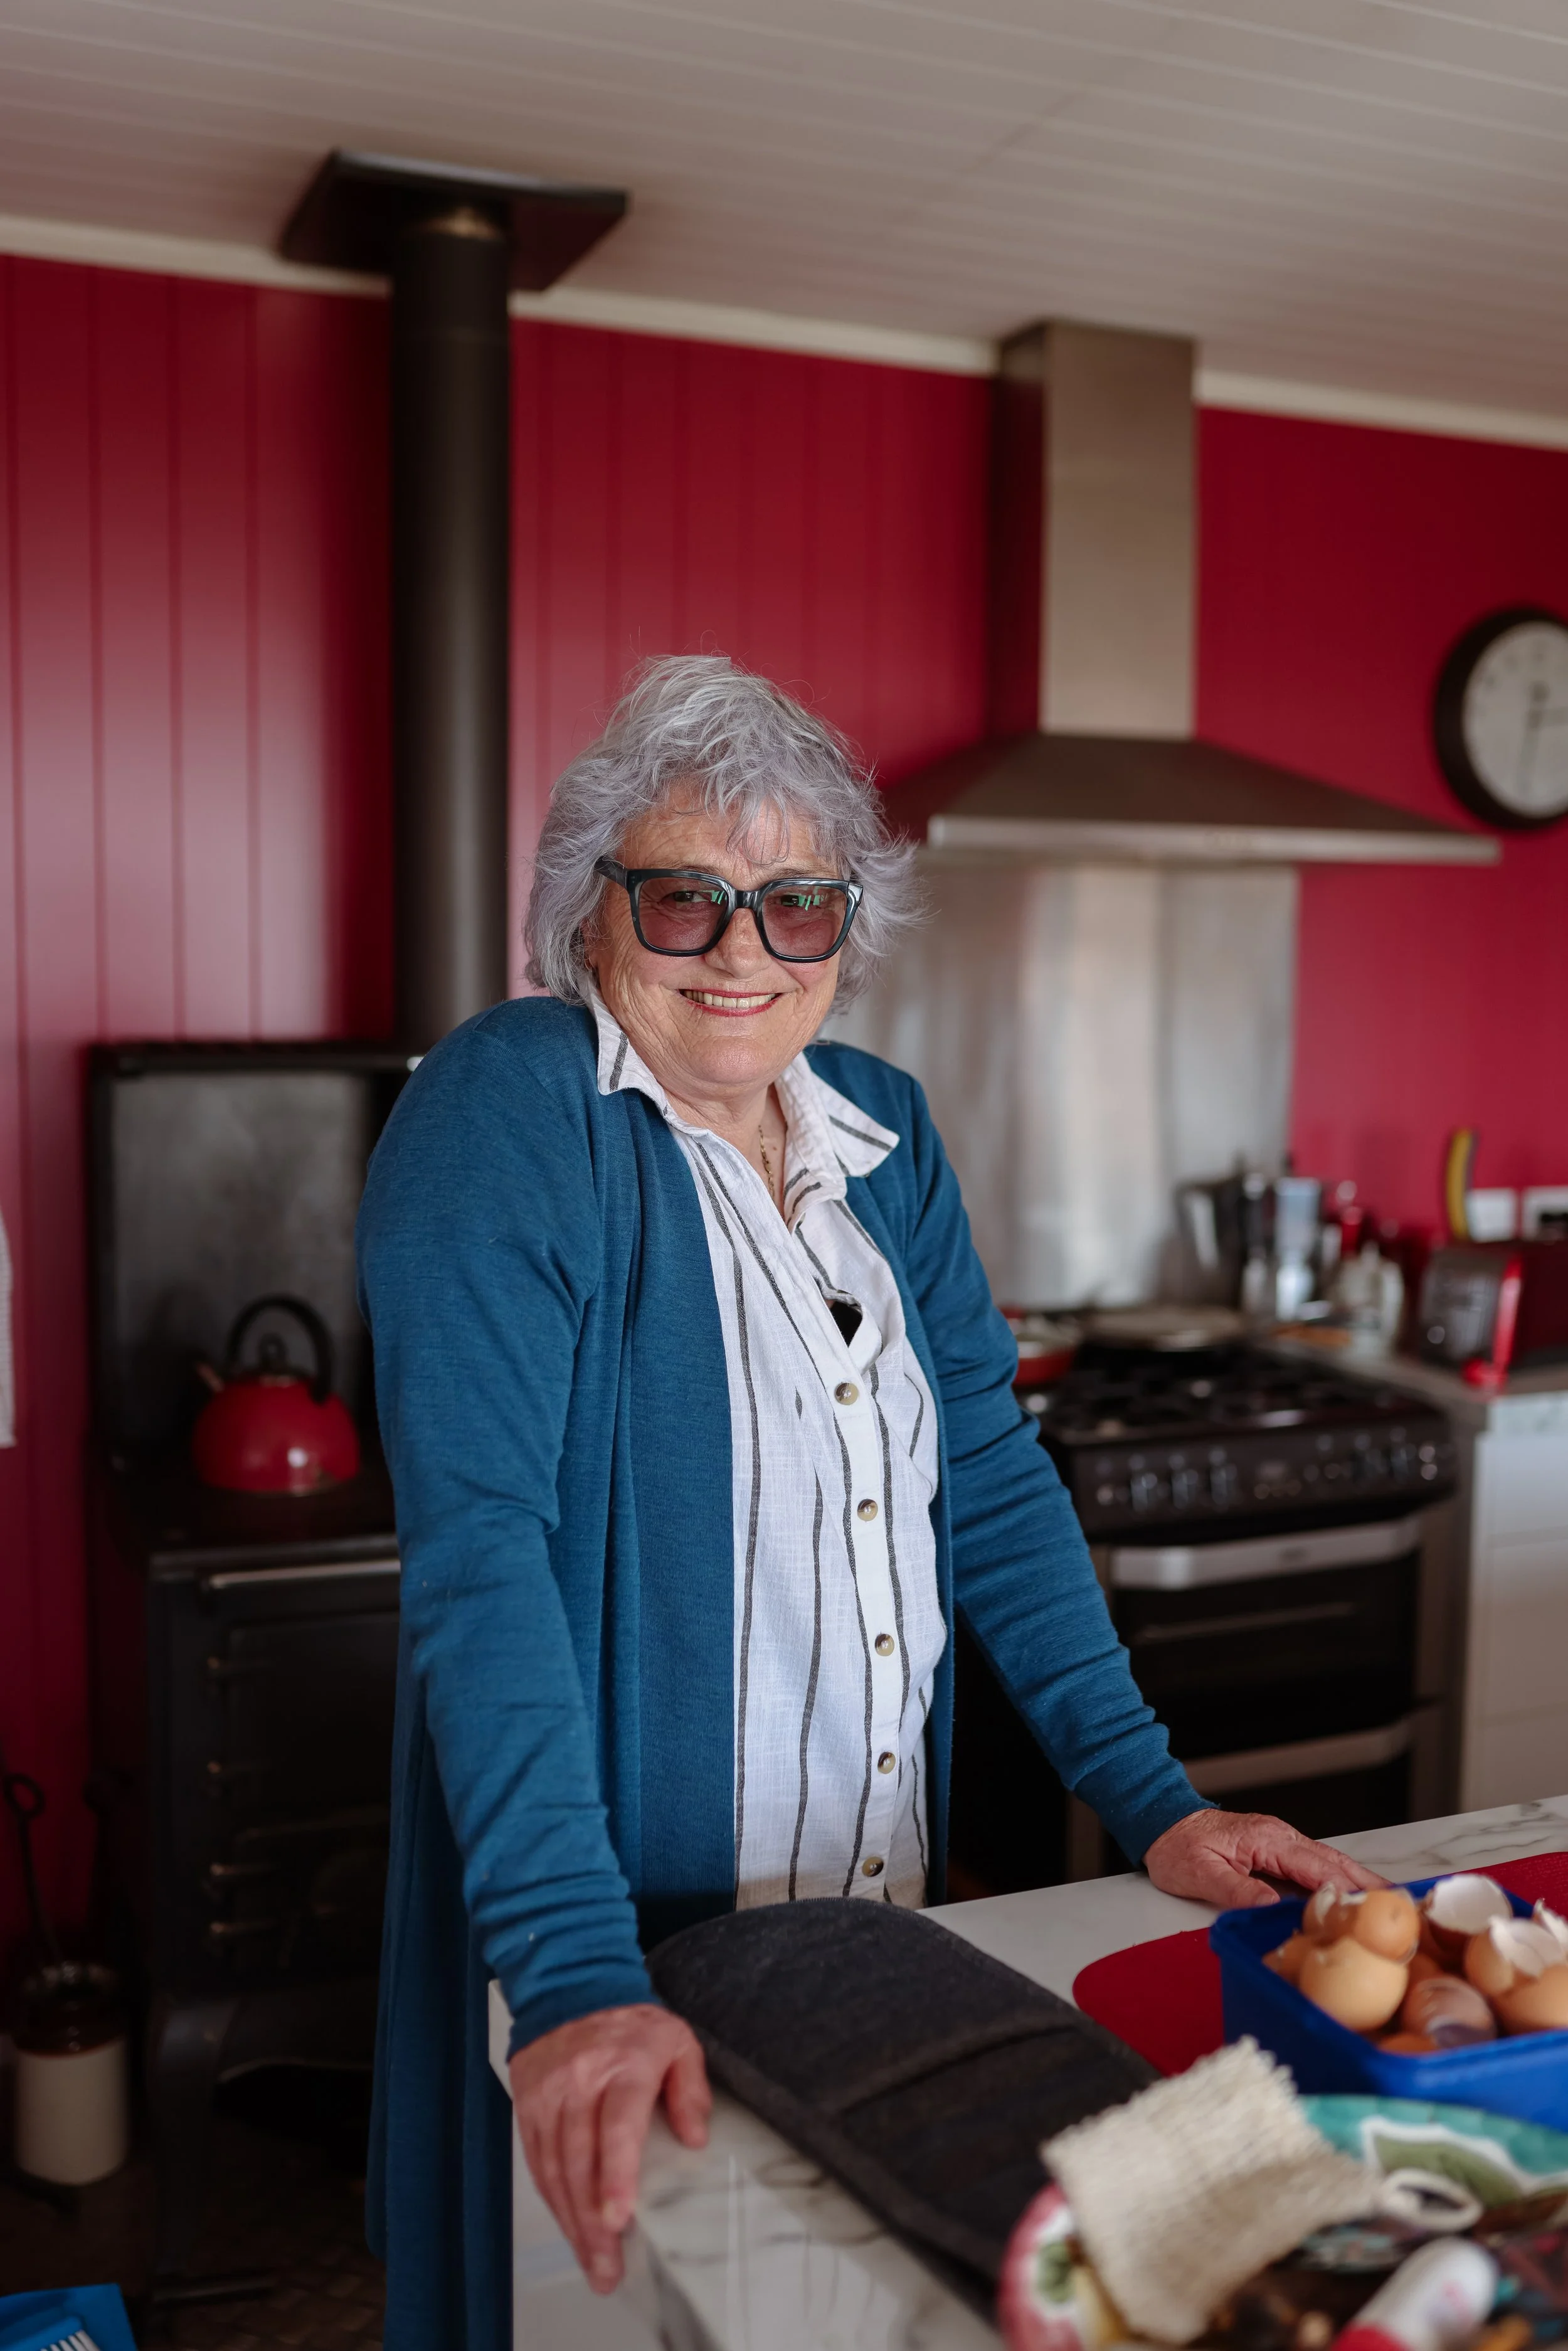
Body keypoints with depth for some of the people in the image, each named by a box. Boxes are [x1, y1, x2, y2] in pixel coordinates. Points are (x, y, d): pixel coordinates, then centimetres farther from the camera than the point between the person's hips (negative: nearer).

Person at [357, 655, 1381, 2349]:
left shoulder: (882, 1132, 4)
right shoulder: (509, 1109, -16)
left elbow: (992, 1482, 6)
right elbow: (479, 1545, -24)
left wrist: (1152, 1806, -1)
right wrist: (578, 1980, -30)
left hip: (879, 1913, 6)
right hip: (616, 1949, -6)